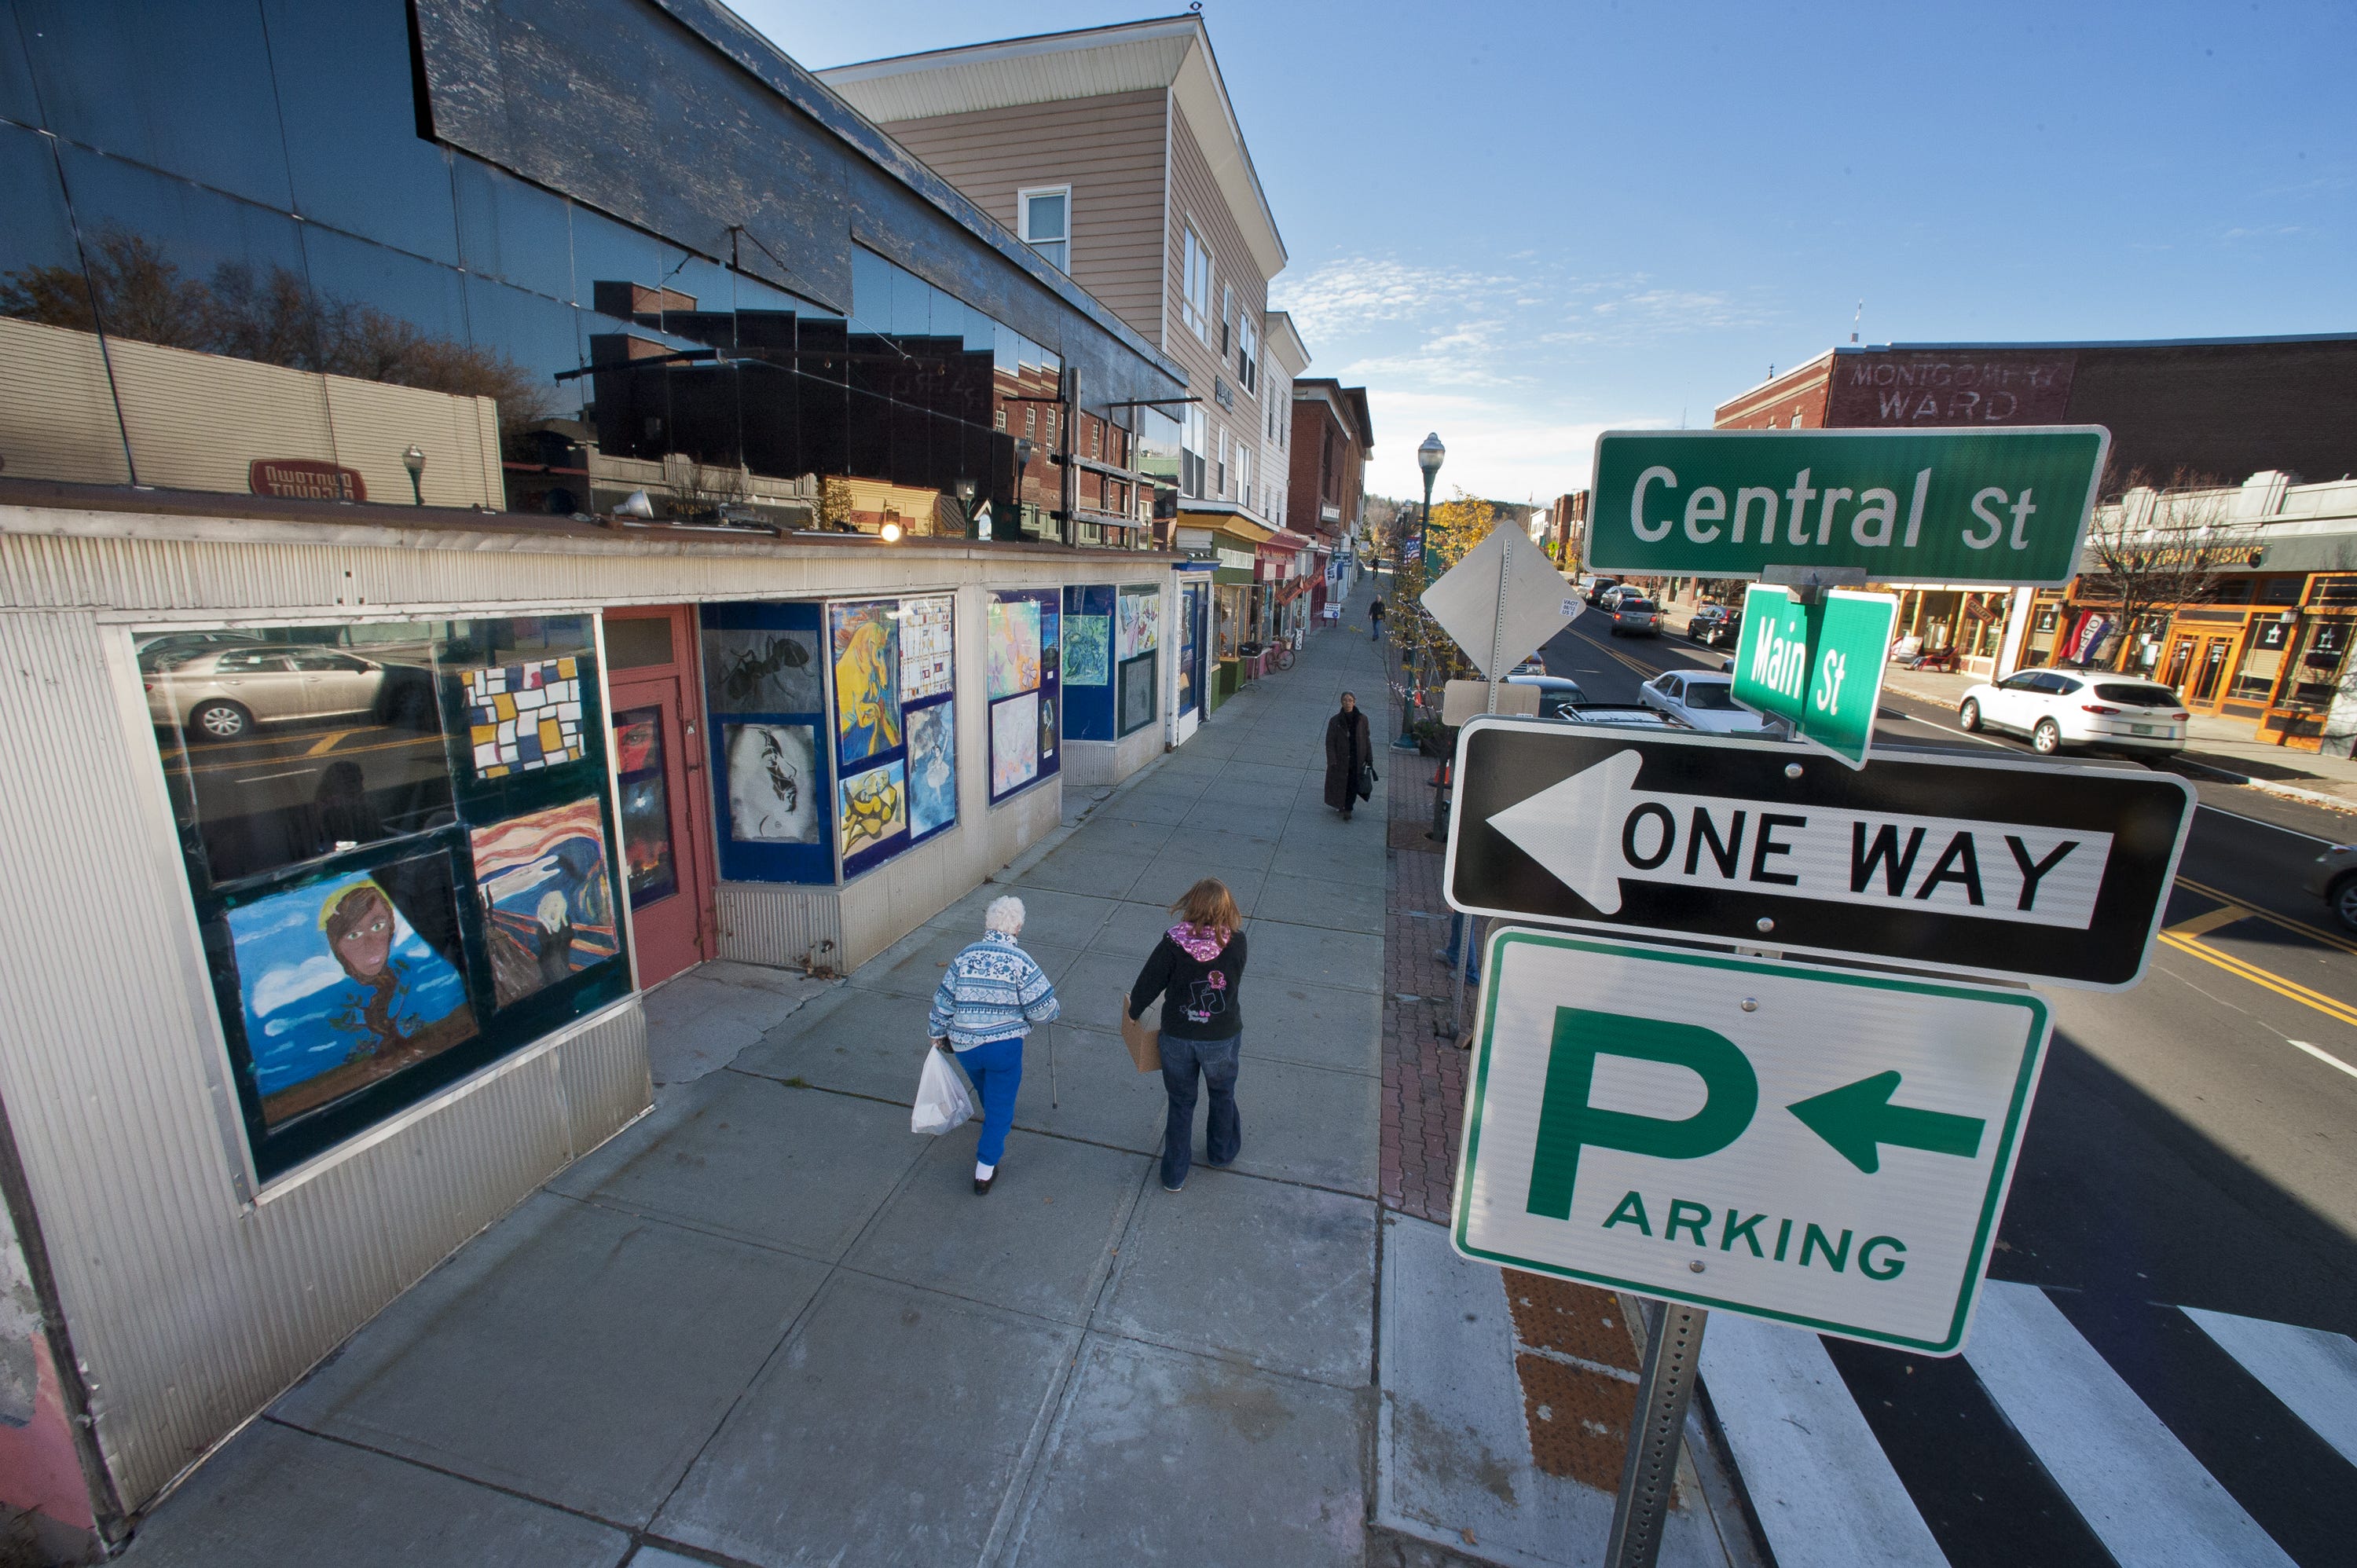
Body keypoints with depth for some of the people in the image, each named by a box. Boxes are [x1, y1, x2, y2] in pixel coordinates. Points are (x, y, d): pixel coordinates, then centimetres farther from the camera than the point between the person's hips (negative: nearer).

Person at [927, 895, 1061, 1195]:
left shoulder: (966, 955, -4)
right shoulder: (1020, 962, -15)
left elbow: (943, 1000, 3)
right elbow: (1042, 1009, -12)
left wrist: (937, 1033, 18)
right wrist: (1055, 1009, 10)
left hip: (964, 1045, 4)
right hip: (1004, 1045, -4)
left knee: (988, 1093, 32)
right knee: (1000, 1104, 10)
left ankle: (997, 1120, 57)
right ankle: (985, 1171, 11)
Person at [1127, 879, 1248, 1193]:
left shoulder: (1172, 944, -22)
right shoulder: (1236, 942, -20)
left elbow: (1146, 986, -13)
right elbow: (1235, 978, -2)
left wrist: (1134, 1012, 7)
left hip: (1177, 1037, 0)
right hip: (1222, 1039, 0)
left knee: (1181, 1103, 21)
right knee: (1222, 1095, 28)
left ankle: (1174, 1174, 35)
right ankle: (1221, 1153, 50)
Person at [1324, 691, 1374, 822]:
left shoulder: (1362, 719, -4)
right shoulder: (1335, 721, -9)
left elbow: (1367, 740, 3)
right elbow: (1330, 742, -8)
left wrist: (1369, 759, 2)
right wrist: (1332, 761, -14)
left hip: (1357, 760, 1)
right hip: (1341, 760, -1)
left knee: (1353, 785, 4)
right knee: (1339, 784, 12)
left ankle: (1348, 809, 21)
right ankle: (1340, 805, 36)